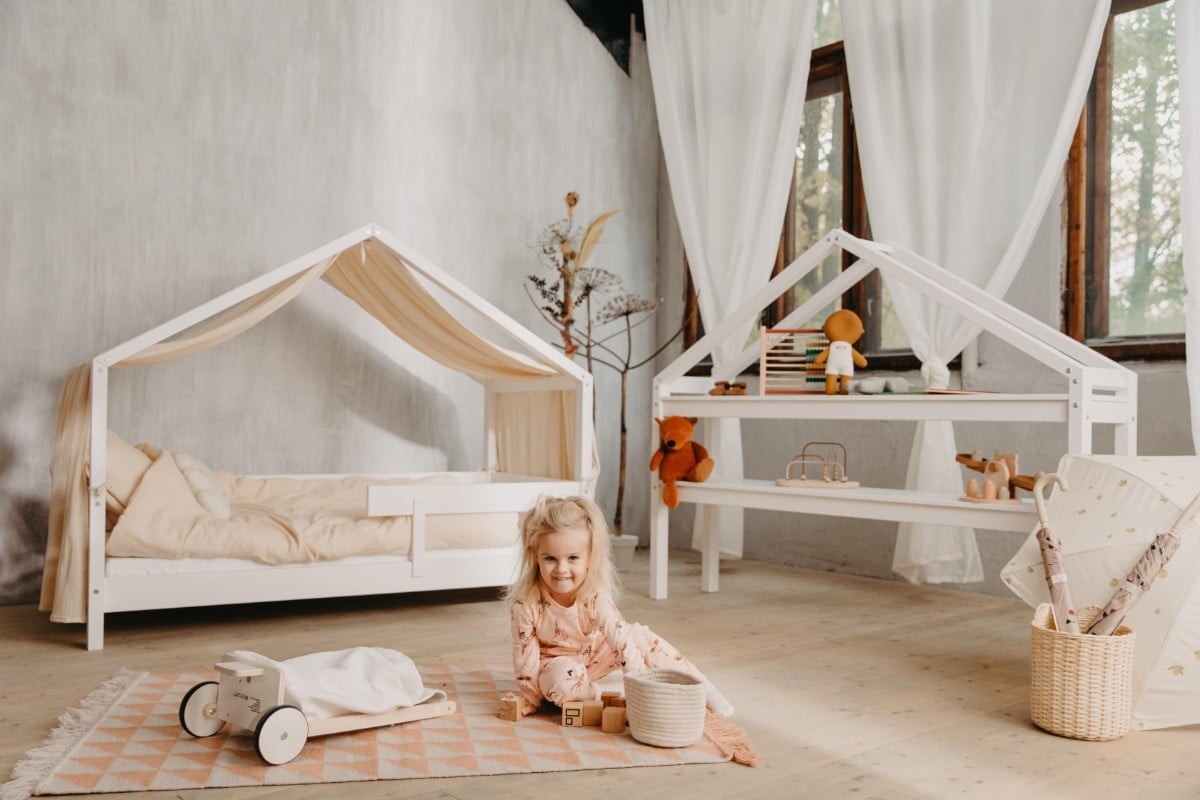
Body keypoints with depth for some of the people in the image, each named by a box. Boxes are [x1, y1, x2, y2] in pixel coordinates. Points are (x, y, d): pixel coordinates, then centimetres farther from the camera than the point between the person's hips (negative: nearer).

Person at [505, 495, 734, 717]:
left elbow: (621, 638, -30)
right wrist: (531, 697, -14)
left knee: (640, 637, -16)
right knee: (562, 679, -38)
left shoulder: (596, 596, -25)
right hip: (556, 664, -2)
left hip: (596, 653, 2)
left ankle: (702, 687, -6)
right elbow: (525, 650, -19)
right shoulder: (527, 601, -28)